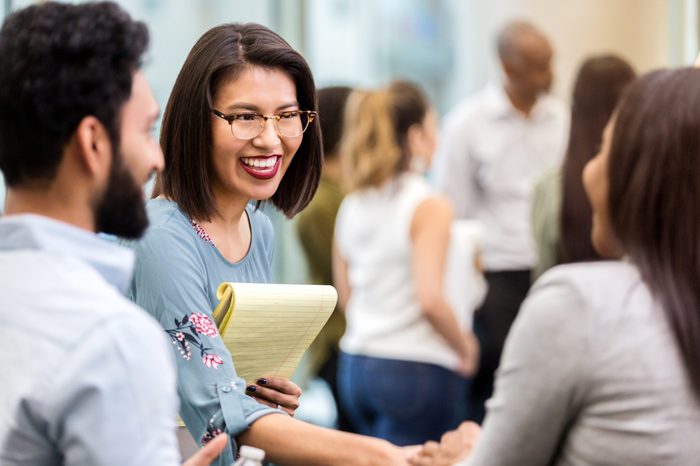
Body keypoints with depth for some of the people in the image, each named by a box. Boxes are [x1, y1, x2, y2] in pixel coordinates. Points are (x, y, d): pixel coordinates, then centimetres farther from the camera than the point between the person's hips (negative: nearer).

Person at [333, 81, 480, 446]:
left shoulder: (351, 207, 8)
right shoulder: (430, 207, -12)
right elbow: (431, 299, -20)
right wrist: (465, 347, -6)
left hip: (354, 364, 7)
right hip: (415, 370, -7)